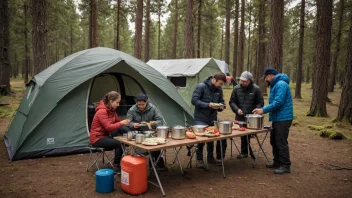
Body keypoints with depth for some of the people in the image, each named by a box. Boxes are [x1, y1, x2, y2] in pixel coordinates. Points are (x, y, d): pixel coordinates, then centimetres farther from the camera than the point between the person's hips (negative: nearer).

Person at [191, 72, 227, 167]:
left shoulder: (219, 89, 4)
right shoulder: (201, 86, -14)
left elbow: (221, 101, 15)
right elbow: (194, 100, -18)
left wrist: (221, 106, -10)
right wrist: (208, 105, -26)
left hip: (213, 118, 6)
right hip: (201, 119, -5)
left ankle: (210, 158, 29)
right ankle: (199, 159, 14)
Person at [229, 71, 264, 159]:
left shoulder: (256, 89, -3)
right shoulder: (236, 88, 3)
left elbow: (260, 103, 3)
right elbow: (232, 101, 8)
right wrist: (237, 109, -9)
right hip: (240, 117, 2)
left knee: (246, 135, 0)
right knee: (243, 135, 8)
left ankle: (244, 152, 15)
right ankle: (245, 151, 22)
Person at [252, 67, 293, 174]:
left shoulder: (281, 84, -16)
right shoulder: (275, 85, 17)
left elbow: (278, 102, -24)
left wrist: (264, 110, -19)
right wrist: (263, 109, 9)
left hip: (283, 118, -10)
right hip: (277, 118, 10)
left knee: (281, 142, -5)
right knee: (274, 141, 16)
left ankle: (285, 166, 5)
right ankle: (277, 162, 27)